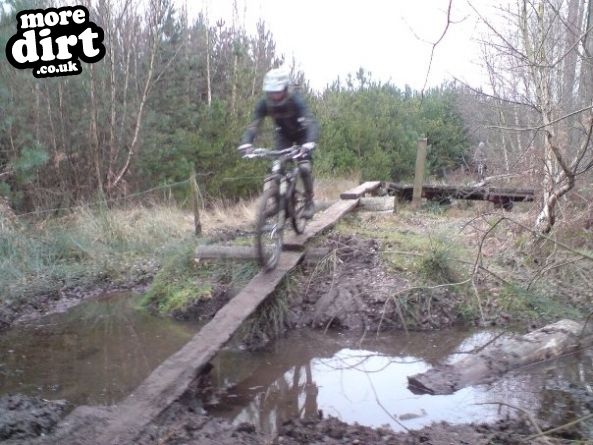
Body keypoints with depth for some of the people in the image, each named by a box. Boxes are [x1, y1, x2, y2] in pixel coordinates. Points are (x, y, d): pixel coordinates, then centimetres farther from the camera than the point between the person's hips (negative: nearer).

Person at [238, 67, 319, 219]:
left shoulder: (296, 100, -35)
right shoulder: (264, 104, -25)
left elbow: (311, 123, -46)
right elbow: (254, 125, -30)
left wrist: (310, 142, -66)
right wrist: (246, 142, -52)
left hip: (301, 134, -3)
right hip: (283, 134, 3)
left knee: (305, 167, -19)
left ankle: (309, 202, 0)